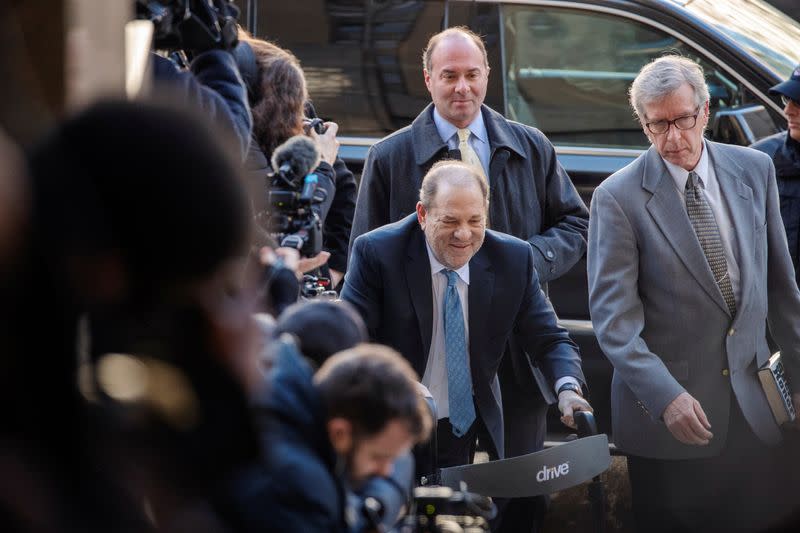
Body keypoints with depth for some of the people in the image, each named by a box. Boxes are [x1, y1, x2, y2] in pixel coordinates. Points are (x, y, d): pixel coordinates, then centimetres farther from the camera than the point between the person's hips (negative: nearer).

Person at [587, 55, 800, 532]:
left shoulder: (754, 170, 4)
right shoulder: (619, 198, -9)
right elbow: (613, 317, -13)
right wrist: (666, 396, -23)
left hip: (751, 403, 4)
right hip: (665, 416, -3)